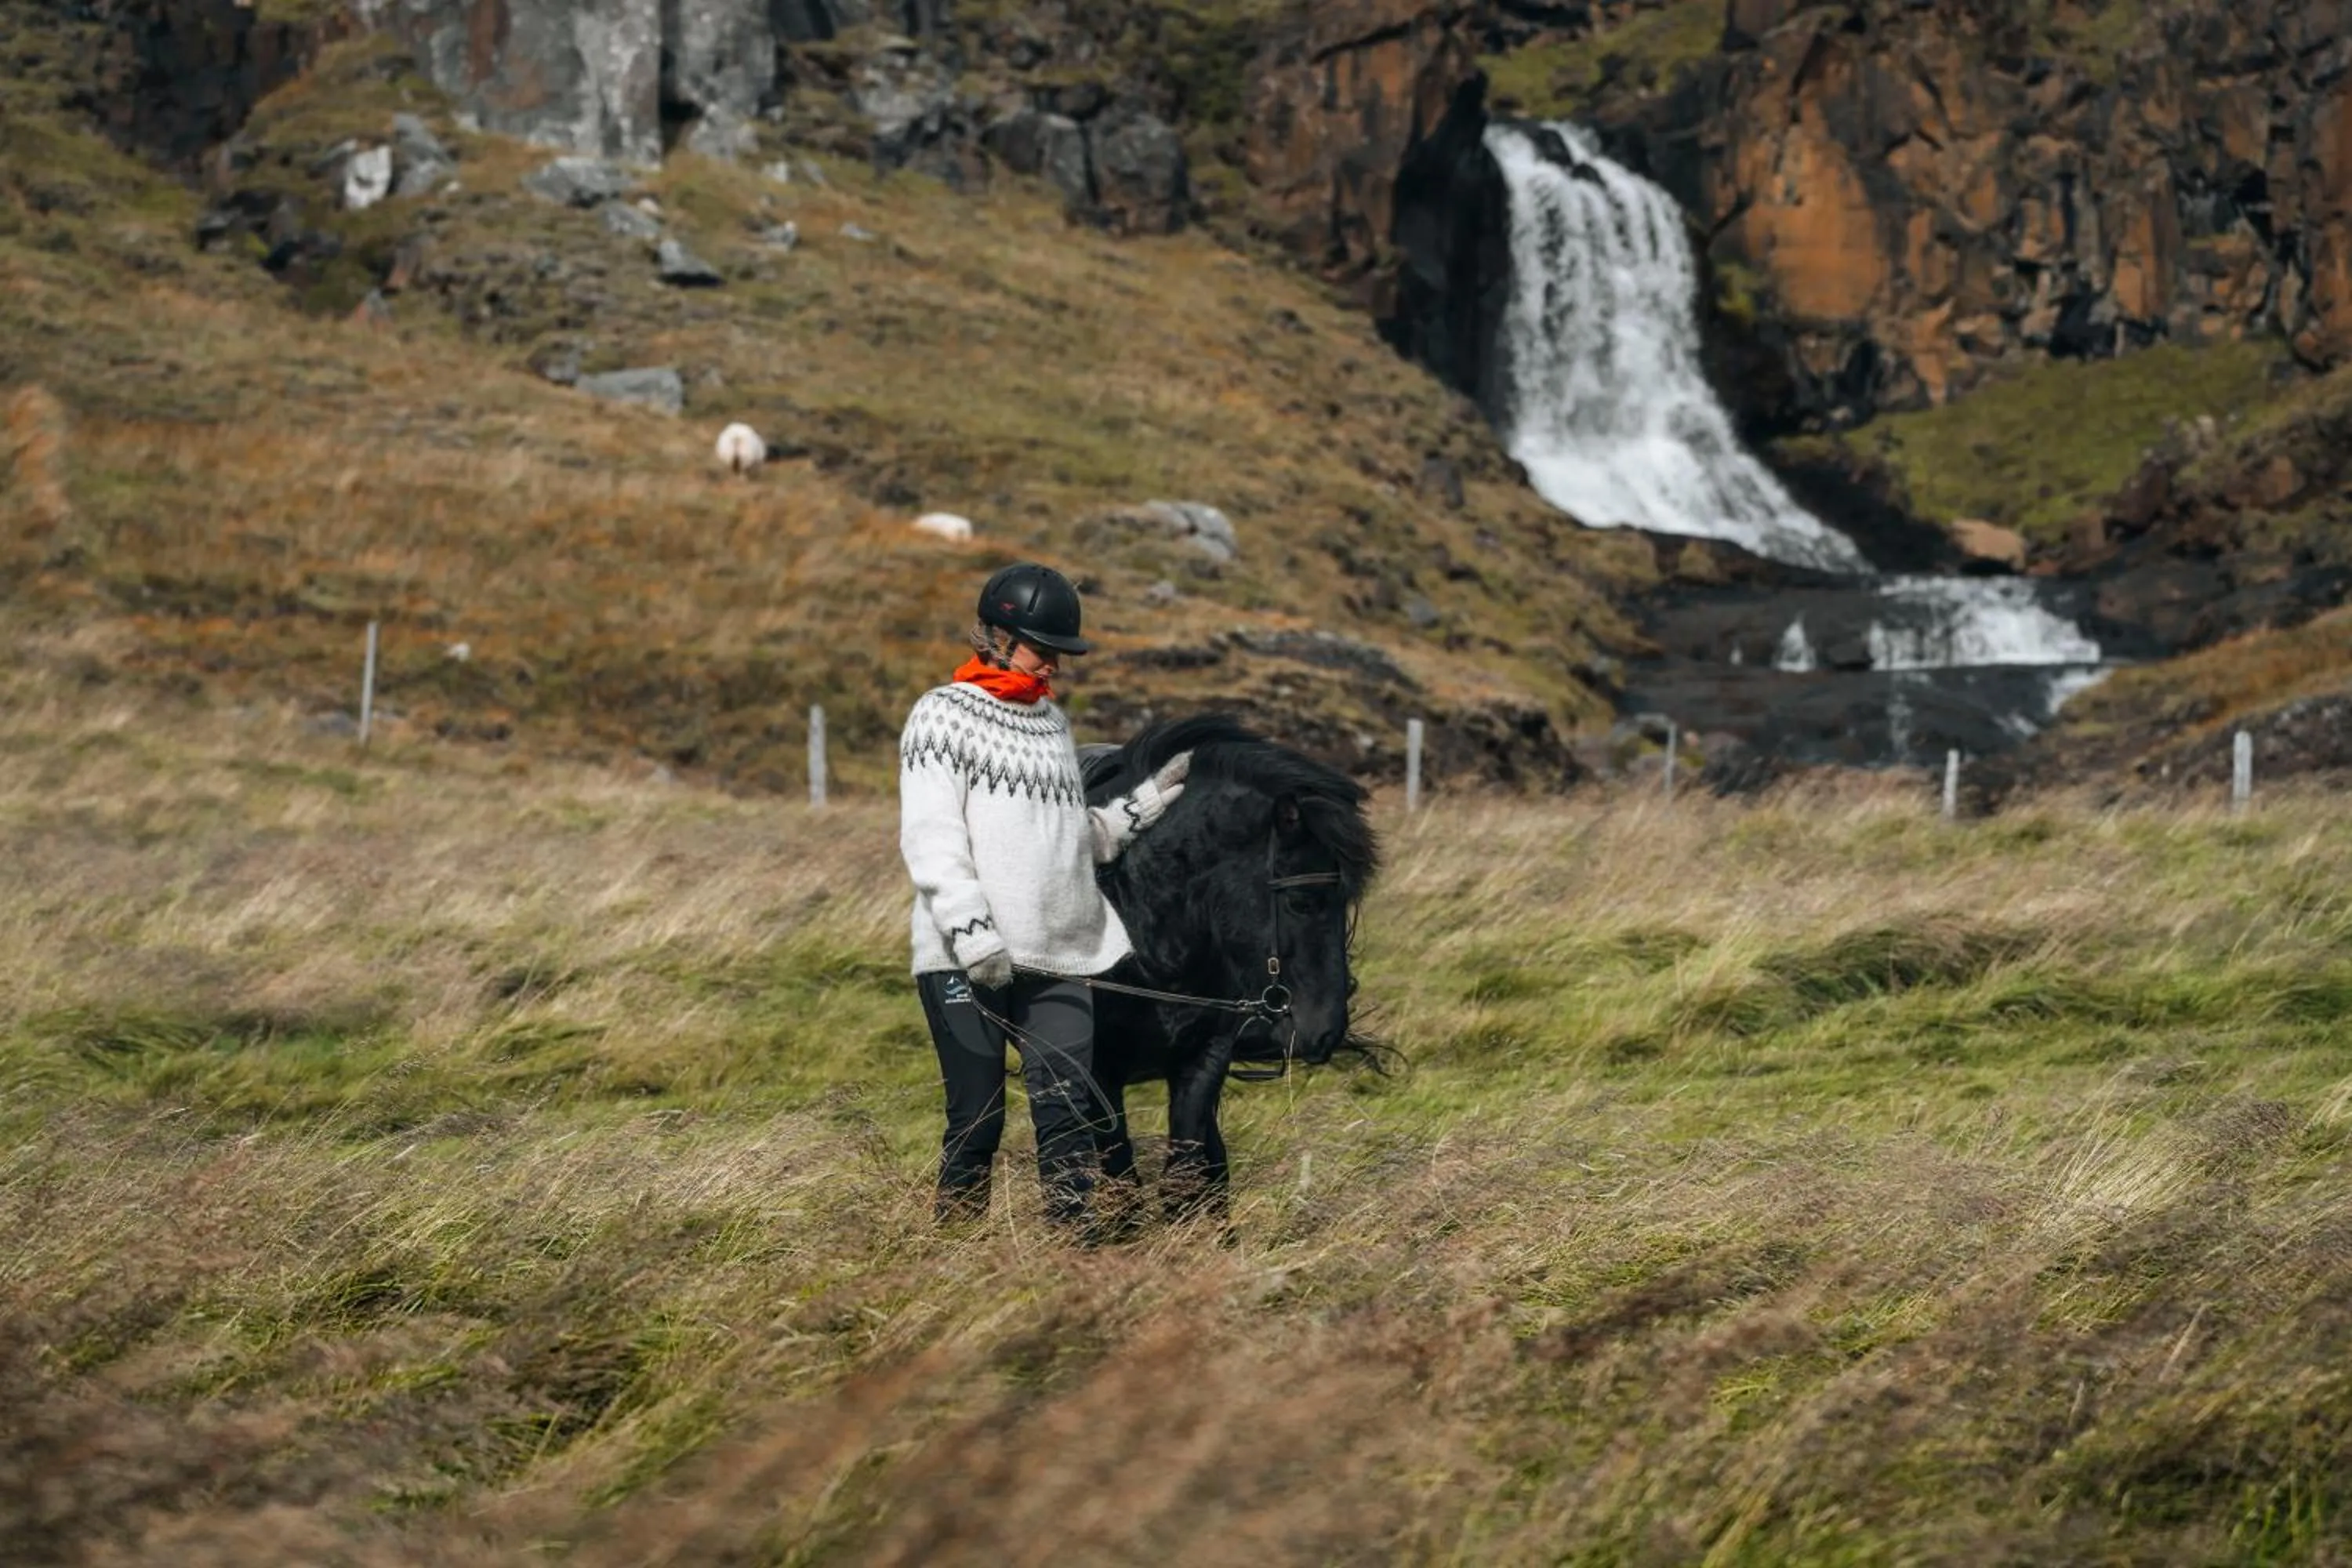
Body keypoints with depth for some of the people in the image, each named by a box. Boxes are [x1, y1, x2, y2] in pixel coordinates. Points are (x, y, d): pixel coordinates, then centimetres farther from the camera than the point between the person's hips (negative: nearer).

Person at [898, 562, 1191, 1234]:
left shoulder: (1052, 723, 20)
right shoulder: (943, 717, 0)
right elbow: (931, 839, -10)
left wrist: (1150, 799, 15)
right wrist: (971, 931, -20)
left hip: (1058, 959, 6)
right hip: (967, 964, -5)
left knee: (1068, 1110, -3)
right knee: (977, 1118, -3)